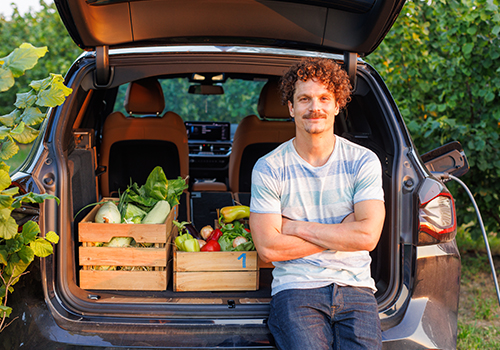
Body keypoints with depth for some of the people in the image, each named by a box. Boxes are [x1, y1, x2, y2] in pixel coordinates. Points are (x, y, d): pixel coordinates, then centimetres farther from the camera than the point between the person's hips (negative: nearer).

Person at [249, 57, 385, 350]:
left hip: (355, 287, 2)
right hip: (296, 288, -2)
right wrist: (341, 231, -5)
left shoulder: (364, 161, 6)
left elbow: (368, 236, -6)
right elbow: (268, 248, -7)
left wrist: (298, 227, -6)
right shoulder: (269, 168, 2)